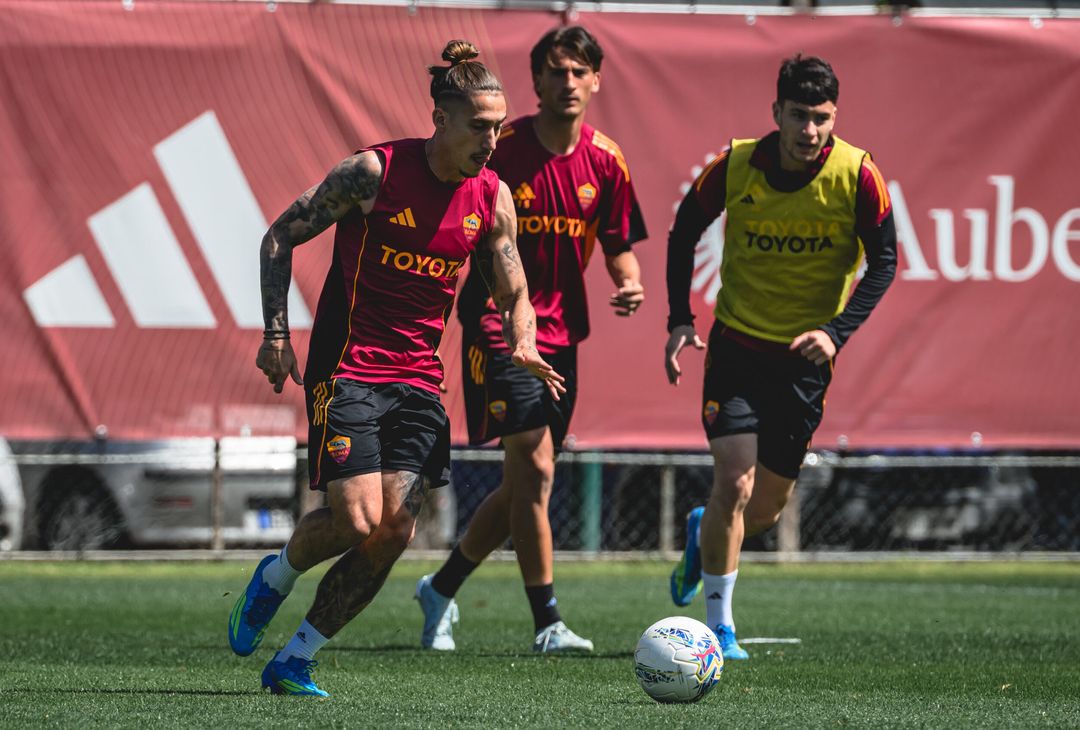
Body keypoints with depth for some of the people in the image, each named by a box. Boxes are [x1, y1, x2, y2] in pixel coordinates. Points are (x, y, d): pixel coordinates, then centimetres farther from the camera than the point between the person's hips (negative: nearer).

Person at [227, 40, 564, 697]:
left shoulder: (493, 198, 3)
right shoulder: (374, 172, -12)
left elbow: (514, 296, 13)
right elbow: (281, 237, -3)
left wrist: (523, 346, -10)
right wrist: (277, 334, -10)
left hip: (419, 382, 5)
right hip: (346, 371, -5)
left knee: (395, 533, -7)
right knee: (358, 523, -16)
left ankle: (295, 661, 6)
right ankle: (276, 576, 18)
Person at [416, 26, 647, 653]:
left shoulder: (605, 161, 4)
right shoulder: (500, 149, -9)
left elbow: (617, 243, 10)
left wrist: (630, 283, -9)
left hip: (560, 333, 6)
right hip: (499, 329, -6)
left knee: (524, 487, 10)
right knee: (535, 470, -15)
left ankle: (441, 590, 29)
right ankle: (547, 622, -9)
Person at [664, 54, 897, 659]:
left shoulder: (858, 175, -13)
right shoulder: (735, 166, -11)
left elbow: (884, 262, -6)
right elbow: (685, 232, 5)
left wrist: (837, 332, -20)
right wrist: (680, 319, -3)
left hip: (805, 357, 1)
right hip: (736, 344, -1)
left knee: (769, 506, 8)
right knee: (735, 482, -15)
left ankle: (705, 536, 43)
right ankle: (720, 627, -2)